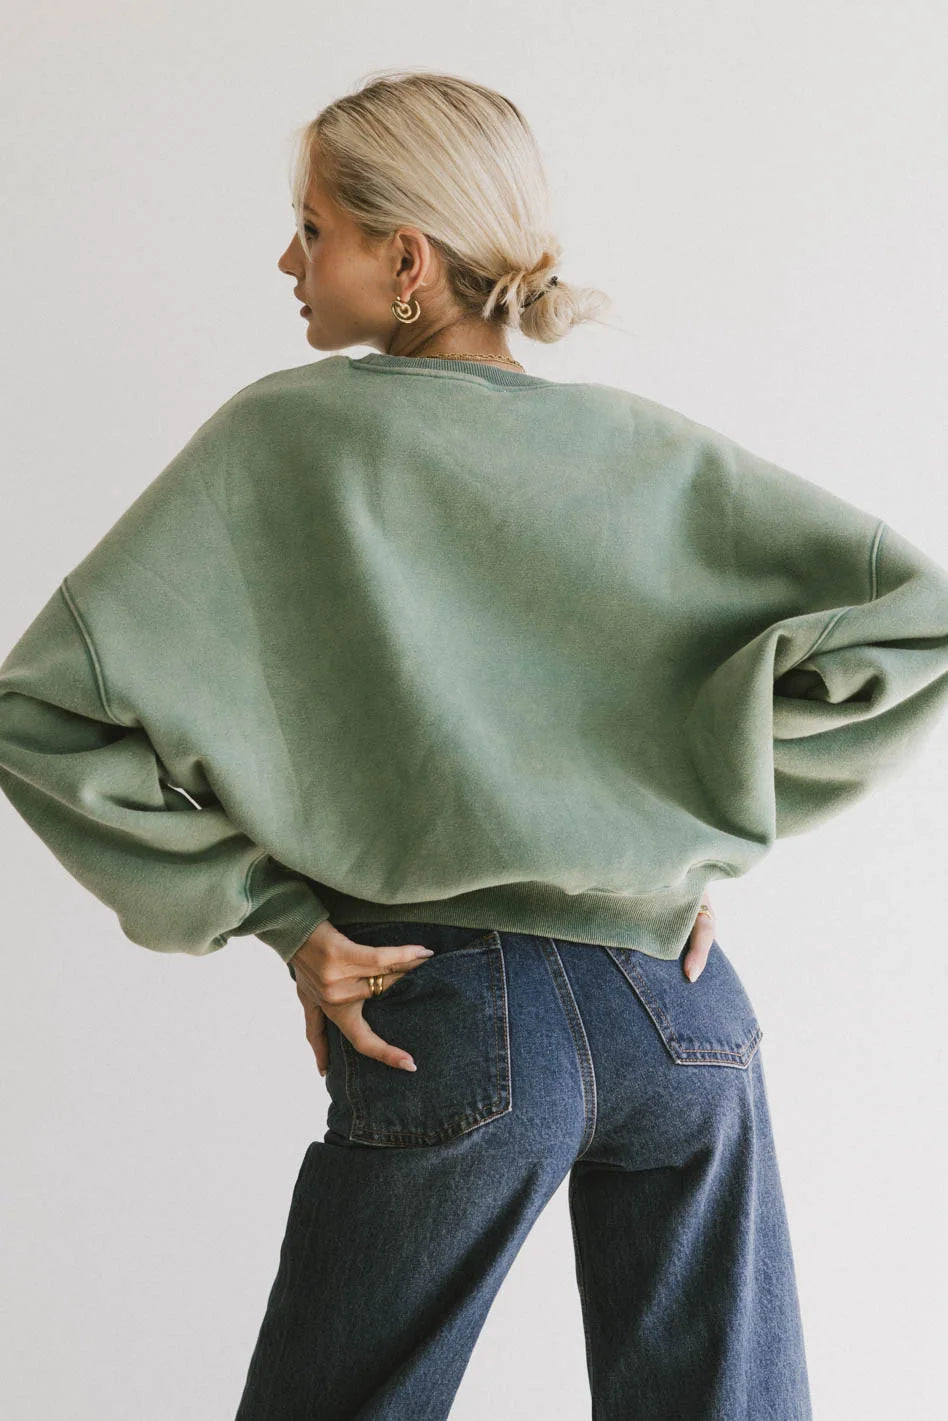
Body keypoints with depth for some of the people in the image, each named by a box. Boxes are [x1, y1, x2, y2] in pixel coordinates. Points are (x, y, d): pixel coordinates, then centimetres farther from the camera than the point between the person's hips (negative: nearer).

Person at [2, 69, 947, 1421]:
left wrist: (277, 916, -6)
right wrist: (709, 828, 0)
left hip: (447, 1024, -3)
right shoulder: (648, 447, 2)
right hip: (681, 1006, 3)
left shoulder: (283, 435, -5)